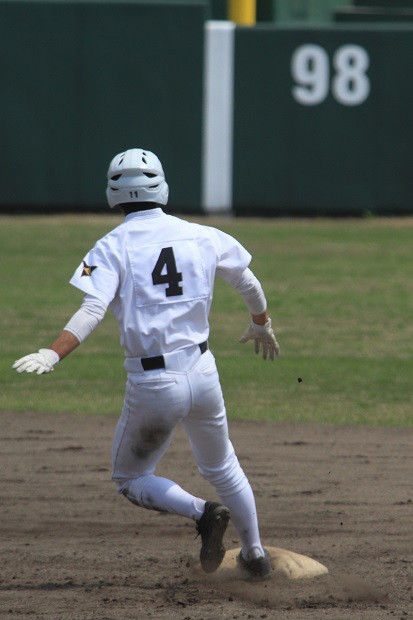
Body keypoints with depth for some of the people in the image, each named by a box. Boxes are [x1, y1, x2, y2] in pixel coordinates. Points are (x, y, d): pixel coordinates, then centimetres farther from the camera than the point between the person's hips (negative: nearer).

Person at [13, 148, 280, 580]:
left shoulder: (113, 246, -6)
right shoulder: (203, 237, 4)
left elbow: (92, 311, -21)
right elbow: (249, 284, 19)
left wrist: (51, 356, -32)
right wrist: (261, 325, 38)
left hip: (152, 384, -4)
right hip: (202, 373, 4)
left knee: (130, 478, 15)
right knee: (221, 467, 26)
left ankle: (202, 513, -8)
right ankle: (255, 555, 31)